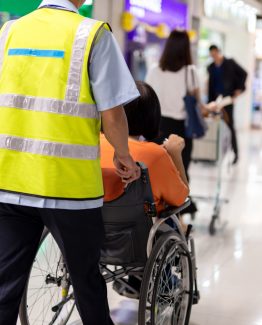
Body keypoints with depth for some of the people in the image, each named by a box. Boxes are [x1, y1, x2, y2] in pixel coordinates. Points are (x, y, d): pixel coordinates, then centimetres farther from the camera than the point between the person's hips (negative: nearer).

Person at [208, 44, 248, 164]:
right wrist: (209, 101, 6)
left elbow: (243, 74, 1)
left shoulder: (230, 63, -1)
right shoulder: (211, 67, 11)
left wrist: (239, 88, -8)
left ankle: (235, 152, 1)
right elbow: (211, 85, 12)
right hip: (215, 99, 4)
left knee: (229, 125, -6)